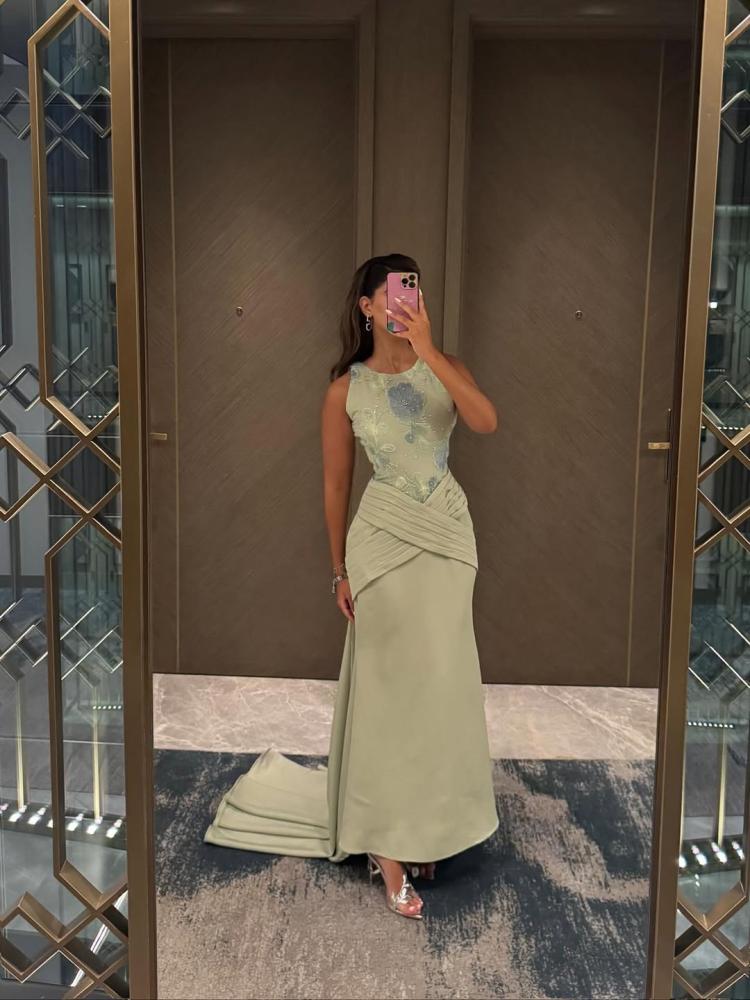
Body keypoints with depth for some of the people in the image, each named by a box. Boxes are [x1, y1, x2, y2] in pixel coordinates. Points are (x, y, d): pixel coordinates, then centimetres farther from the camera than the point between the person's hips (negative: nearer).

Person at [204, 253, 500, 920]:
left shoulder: (445, 368, 1)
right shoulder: (346, 390, -3)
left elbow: (487, 422, -19)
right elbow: (336, 483, 2)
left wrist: (427, 351, -23)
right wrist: (340, 569, 3)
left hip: (449, 534, 3)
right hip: (384, 539, -3)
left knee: (441, 682, 10)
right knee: (389, 686, 3)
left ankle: (422, 826, 31)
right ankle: (387, 846, 16)